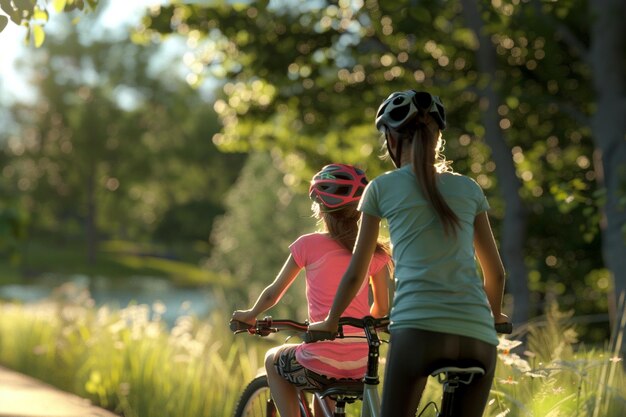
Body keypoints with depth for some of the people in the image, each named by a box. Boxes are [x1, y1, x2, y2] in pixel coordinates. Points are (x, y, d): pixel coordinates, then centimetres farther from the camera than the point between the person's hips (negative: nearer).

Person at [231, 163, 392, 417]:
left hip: (322, 367, -4)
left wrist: (251, 315, 26)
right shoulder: (374, 251, 4)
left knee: (273, 360, 29)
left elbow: (273, 293, 7)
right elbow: (381, 309, 10)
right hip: (363, 367, 4)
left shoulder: (308, 245, -3)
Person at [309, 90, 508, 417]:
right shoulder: (469, 189, 17)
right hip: (477, 334, 3)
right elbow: (495, 272, 22)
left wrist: (330, 322, 28)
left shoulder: (382, 187, 9)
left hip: (418, 327, -3)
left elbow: (355, 273, 13)